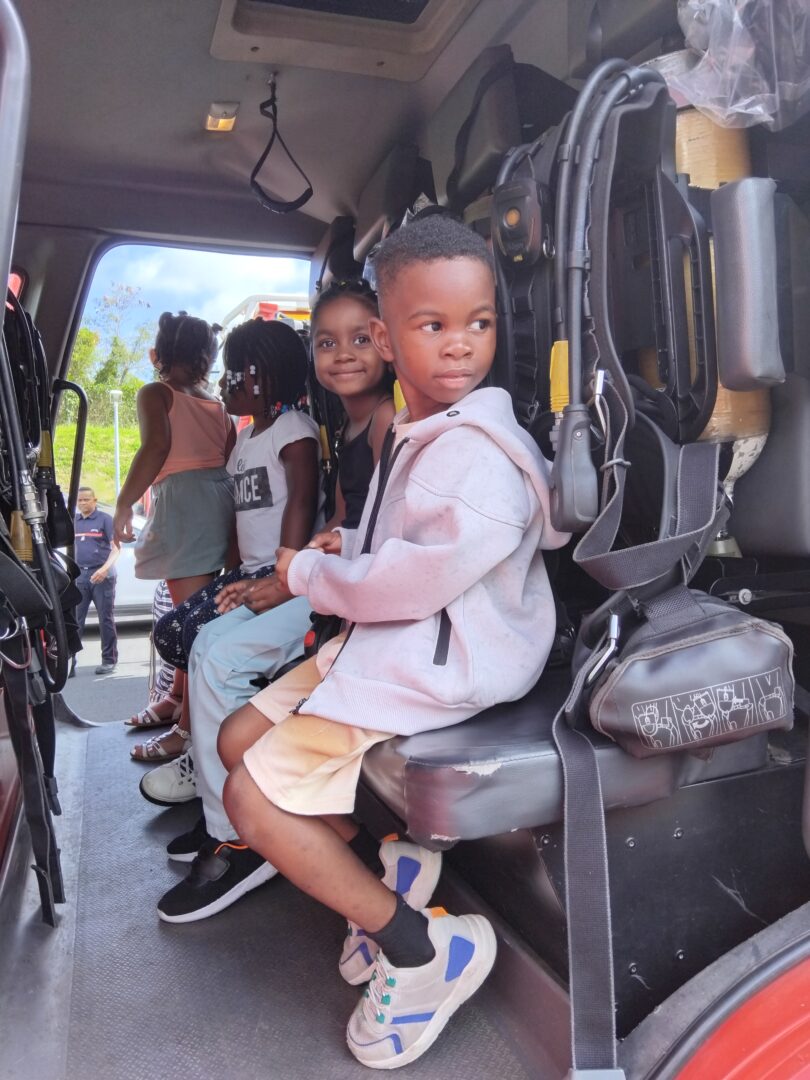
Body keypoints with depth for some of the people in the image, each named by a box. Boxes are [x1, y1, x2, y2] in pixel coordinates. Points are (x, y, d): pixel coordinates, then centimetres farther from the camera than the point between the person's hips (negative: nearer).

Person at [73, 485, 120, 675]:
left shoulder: (105, 519, -2)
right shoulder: (73, 522, 12)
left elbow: (116, 548, -7)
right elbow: (72, 548, 20)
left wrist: (105, 568, -21)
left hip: (101, 576, -4)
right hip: (79, 575, 4)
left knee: (106, 620, 2)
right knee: (74, 620, 1)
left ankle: (109, 660, 10)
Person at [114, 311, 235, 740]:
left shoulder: (156, 393, 3)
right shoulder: (217, 402, 22)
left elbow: (156, 446, -14)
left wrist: (123, 506, -10)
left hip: (182, 496, -7)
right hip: (222, 497, 7)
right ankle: (178, 696, 33)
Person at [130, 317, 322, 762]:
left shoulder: (294, 428, -9)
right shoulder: (246, 436, 20)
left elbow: (302, 502, -20)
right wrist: (235, 573, 10)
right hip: (249, 569, 9)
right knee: (172, 630, 3)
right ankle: (193, 728, 15)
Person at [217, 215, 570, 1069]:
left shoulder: (477, 452, -20)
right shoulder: (412, 436, 13)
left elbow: (421, 575, -27)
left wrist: (311, 574, -11)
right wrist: (347, 548, 7)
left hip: (434, 664, -10)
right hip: (382, 641, 10)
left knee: (255, 799, -11)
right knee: (240, 738, 15)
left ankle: (424, 949, 0)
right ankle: (385, 872, 15)